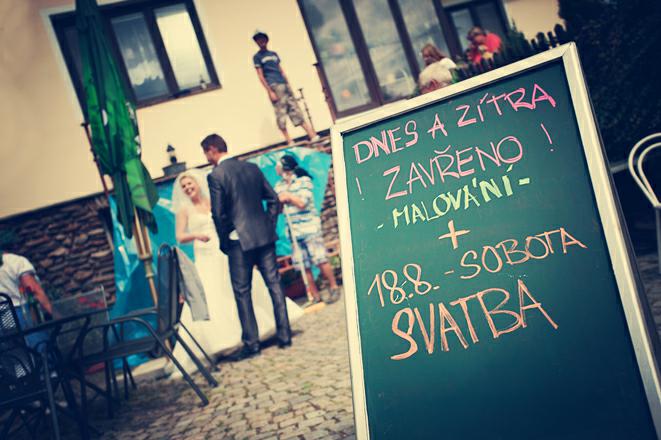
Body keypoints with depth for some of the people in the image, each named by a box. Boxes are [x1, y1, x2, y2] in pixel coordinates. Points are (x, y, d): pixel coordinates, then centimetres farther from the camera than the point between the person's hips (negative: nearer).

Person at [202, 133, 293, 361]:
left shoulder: (216, 175, -8)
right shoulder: (252, 168, 9)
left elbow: (218, 213, -11)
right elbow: (273, 200, 10)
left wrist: (224, 242, 0)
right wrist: (269, 225, 15)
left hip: (240, 240, -5)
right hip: (264, 236, 5)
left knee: (242, 292, 3)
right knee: (274, 284, 9)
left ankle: (251, 343, 5)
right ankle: (284, 335, 11)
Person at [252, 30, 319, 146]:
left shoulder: (273, 54, 20)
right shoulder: (257, 57, 3)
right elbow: (260, 76, -3)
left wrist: (288, 85, 13)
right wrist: (270, 91, -11)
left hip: (284, 85, 6)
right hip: (274, 87, -6)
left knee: (295, 110, 4)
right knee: (281, 114, -7)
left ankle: (313, 136, 1)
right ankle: (289, 142, -4)